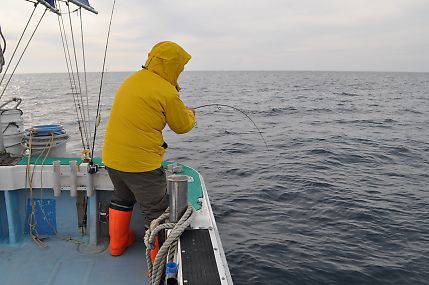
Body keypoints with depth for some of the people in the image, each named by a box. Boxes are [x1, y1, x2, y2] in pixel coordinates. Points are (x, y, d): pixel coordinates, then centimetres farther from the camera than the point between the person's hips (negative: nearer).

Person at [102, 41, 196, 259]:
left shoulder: (132, 80, 10)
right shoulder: (167, 93, -16)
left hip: (111, 157, 9)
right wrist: (190, 114, 19)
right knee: (156, 213, 5)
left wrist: (181, 110, 28)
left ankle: (117, 243, 49)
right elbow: (182, 126, -4)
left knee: (122, 198, 30)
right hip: (140, 163, -8)